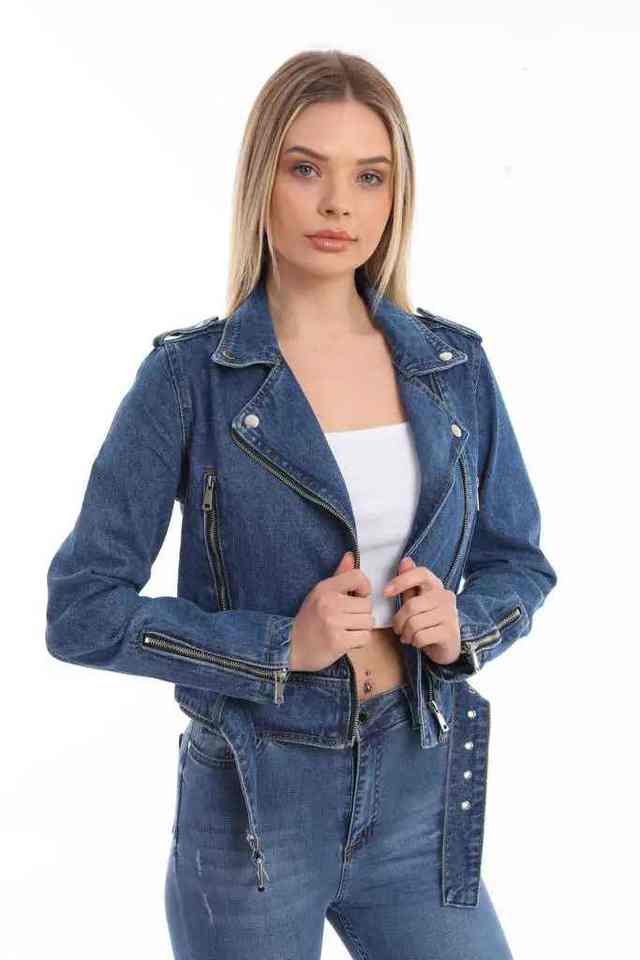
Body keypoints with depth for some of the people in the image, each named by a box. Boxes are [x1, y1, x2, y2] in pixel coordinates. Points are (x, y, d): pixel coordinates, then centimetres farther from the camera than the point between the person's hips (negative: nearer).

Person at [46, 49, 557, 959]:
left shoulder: (453, 366, 0)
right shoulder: (191, 375, -10)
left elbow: (518, 561, 10)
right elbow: (82, 609, -9)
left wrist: (463, 626, -11)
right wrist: (280, 646, -19)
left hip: (422, 792, 3)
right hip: (254, 805, -3)